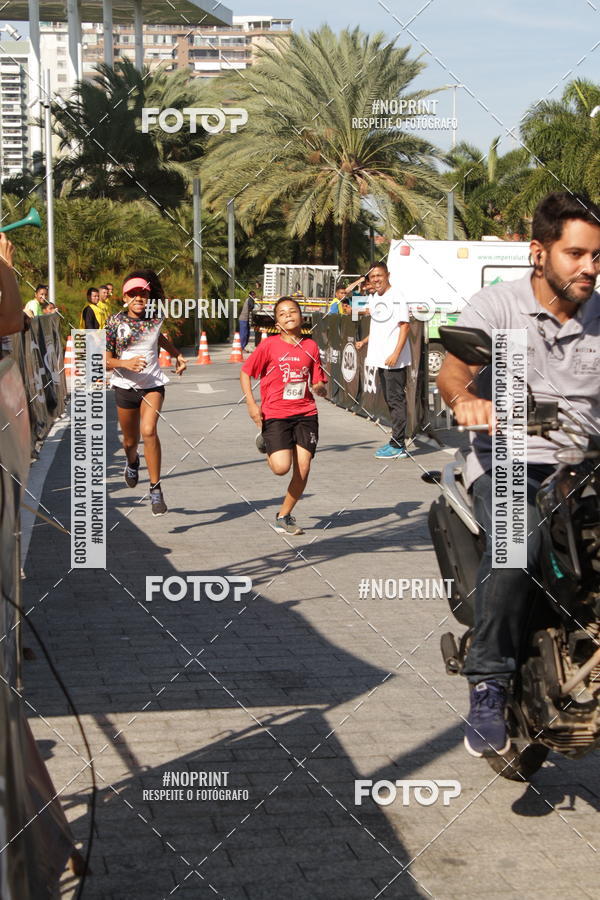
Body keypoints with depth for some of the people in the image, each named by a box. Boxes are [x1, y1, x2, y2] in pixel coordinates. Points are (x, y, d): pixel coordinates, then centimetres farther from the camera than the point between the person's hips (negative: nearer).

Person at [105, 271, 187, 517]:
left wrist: (177, 355, 24)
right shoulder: (115, 322, -10)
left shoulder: (155, 318, -2)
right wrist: (126, 363, -28)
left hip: (153, 383, 0)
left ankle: (156, 489, -16)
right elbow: (105, 361, -11)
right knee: (130, 440, 14)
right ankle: (132, 462, 53)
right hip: (125, 385, 0)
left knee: (149, 431, -23)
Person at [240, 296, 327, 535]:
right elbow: (245, 372, 3)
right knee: (282, 467, -15)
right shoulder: (269, 345, -3)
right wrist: (251, 403, -6)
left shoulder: (310, 346, 6)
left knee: (303, 469, -3)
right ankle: (266, 443, 21)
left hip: (305, 414, 3)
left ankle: (284, 515, 17)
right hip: (275, 414, -3)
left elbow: (318, 382, 13)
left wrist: (320, 388, -11)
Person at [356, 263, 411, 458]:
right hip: (381, 359, 9)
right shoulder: (373, 299, 15)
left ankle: (397, 446, -5)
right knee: (389, 400, 13)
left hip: (395, 360, -9)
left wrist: (395, 354, -22)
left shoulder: (396, 298, -11)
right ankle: (397, 441, 21)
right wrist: (364, 341, 14)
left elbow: (404, 326, -15)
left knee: (396, 400, -7)